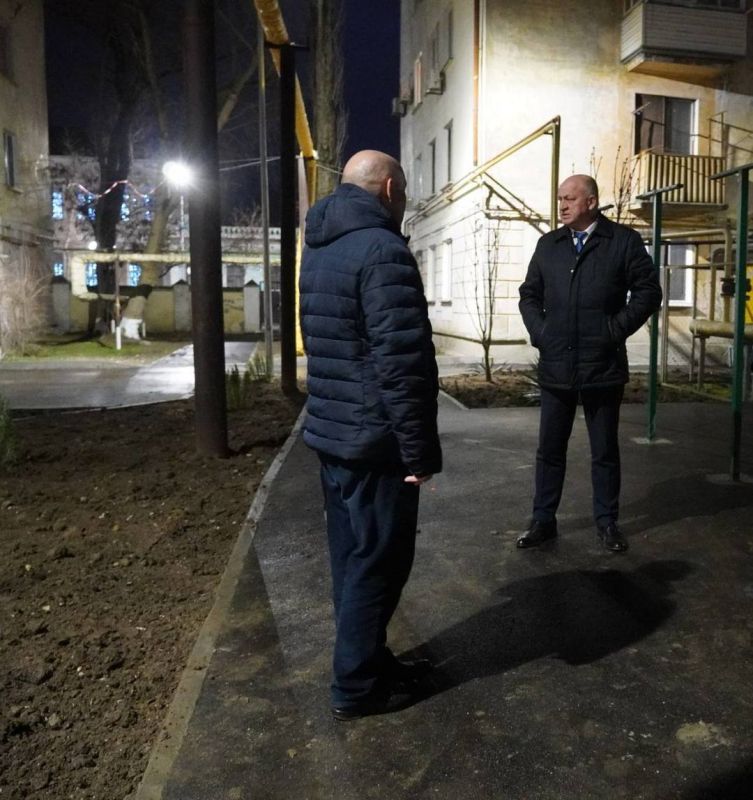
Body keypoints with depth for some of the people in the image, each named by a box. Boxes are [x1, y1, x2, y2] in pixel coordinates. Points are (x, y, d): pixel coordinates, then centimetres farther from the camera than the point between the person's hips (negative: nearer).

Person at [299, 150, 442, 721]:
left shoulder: (319, 249, 13)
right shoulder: (383, 252, -17)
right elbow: (403, 364, -23)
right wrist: (420, 450, -17)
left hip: (331, 431, 9)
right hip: (373, 441, -9)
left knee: (352, 557, 17)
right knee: (377, 562, 4)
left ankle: (368, 662, 32)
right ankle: (357, 686, 18)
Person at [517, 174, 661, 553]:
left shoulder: (624, 241, 0)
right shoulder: (548, 244, 10)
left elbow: (648, 291, -1)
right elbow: (529, 294, 15)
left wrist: (616, 329, -9)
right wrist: (538, 331, 1)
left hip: (603, 366, -2)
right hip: (555, 366, 3)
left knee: (605, 451, 10)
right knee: (549, 449, 9)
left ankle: (607, 522, 24)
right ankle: (543, 520, 20)